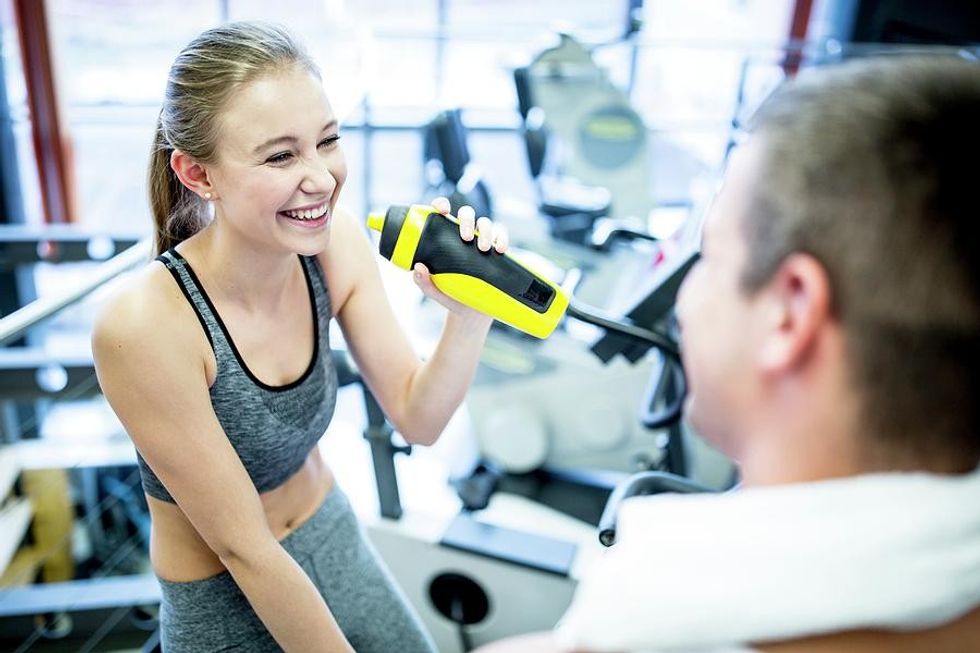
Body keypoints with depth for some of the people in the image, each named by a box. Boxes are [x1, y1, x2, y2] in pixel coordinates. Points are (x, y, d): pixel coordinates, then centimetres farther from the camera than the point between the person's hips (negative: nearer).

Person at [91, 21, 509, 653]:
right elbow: (246, 550, -23)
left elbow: (418, 419, -10)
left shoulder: (336, 241, -16)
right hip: (226, 601, -4)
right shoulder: (144, 326, -32)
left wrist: (469, 316, -27)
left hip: (334, 535, 5)